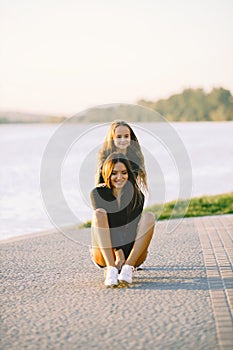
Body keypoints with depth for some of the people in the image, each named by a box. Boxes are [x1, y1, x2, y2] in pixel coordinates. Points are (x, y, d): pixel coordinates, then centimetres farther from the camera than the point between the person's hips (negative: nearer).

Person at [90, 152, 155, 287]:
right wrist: (118, 253, -28)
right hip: (105, 254, -1)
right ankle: (111, 269, -39)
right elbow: (100, 218, -14)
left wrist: (123, 255, -25)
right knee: (99, 213, -24)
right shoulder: (98, 193, -1)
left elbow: (132, 227, -9)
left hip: (132, 253, 1)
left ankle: (128, 267, -33)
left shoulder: (138, 196, 1)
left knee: (149, 216, -20)